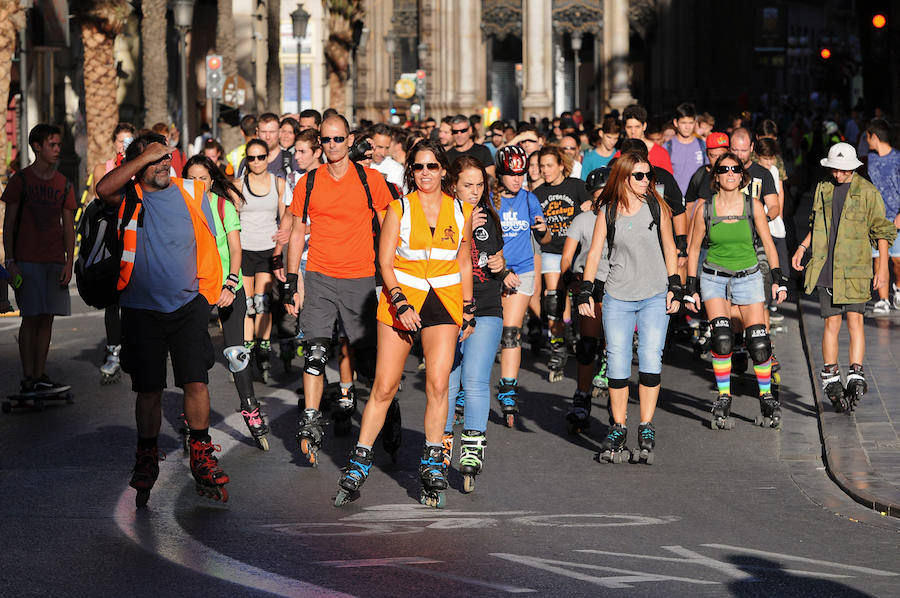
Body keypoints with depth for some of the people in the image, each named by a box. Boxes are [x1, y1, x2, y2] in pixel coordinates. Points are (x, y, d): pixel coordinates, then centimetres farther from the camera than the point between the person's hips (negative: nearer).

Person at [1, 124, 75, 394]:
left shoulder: (63, 184, 10)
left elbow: (69, 226, 11)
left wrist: (69, 262, 2)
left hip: (55, 261, 4)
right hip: (27, 260, -4)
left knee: (47, 319, 4)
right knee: (31, 318, -6)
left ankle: (40, 376, 8)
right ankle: (27, 379, -4)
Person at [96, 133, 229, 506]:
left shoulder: (192, 194, 4)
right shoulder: (129, 197, 0)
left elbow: (209, 245, 11)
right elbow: (103, 189, -23)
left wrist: (206, 293, 5)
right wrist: (144, 156, -21)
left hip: (188, 306, 0)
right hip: (142, 309, 0)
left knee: (196, 382, -9)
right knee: (148, 389, 6)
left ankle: (201, 460, 6)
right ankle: (146, 463, 23)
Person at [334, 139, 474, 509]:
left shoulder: (461, 211, 8)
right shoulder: (399, 209, 1)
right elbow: (385, 262, -2)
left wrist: (468, 311, 13)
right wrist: (401, 303, -14)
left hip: (445, 302, 2)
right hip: (400, 300, -1)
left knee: (438, 384, -11)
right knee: (384, 387, -3)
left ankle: (433, 466, 0)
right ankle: (358, 467, 5)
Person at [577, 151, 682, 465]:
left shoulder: (656, 206, 2)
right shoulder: (607, 212, 2)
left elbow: (669, 247, 9)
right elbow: (594, 252, 3)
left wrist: (674, 287, 4)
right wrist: (585, 292, -4)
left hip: (655, 297, 0)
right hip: (617, 297, 0)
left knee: (650, 360, -9)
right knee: (617, 364, -2)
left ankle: (646, 429, 1)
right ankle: (618, 429, 10)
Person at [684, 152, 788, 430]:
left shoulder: (753, 205, -4)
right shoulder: (705, 208, -4)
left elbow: (768, 243, 5)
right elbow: (694, 249, 5)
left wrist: (778, 279, -1)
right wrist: (690, 288, 3)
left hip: (748, 277, 0)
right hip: (714, 277, 0)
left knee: (759, 343, -6)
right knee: (721, 338, -19)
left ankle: (766, 397, 15)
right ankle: (723, 399, -6)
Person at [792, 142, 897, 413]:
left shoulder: (868, 192, -3)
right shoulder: (823, 189, 10)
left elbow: (882, 231, -1)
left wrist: (882, 266, -6)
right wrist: (803, 247, 11)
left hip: (855, 268, -3)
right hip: (825, 268, 3)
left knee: (854, 320, -9)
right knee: (832, 322, 3)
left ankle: (856, 375, -10)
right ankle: (830, 378, 10)